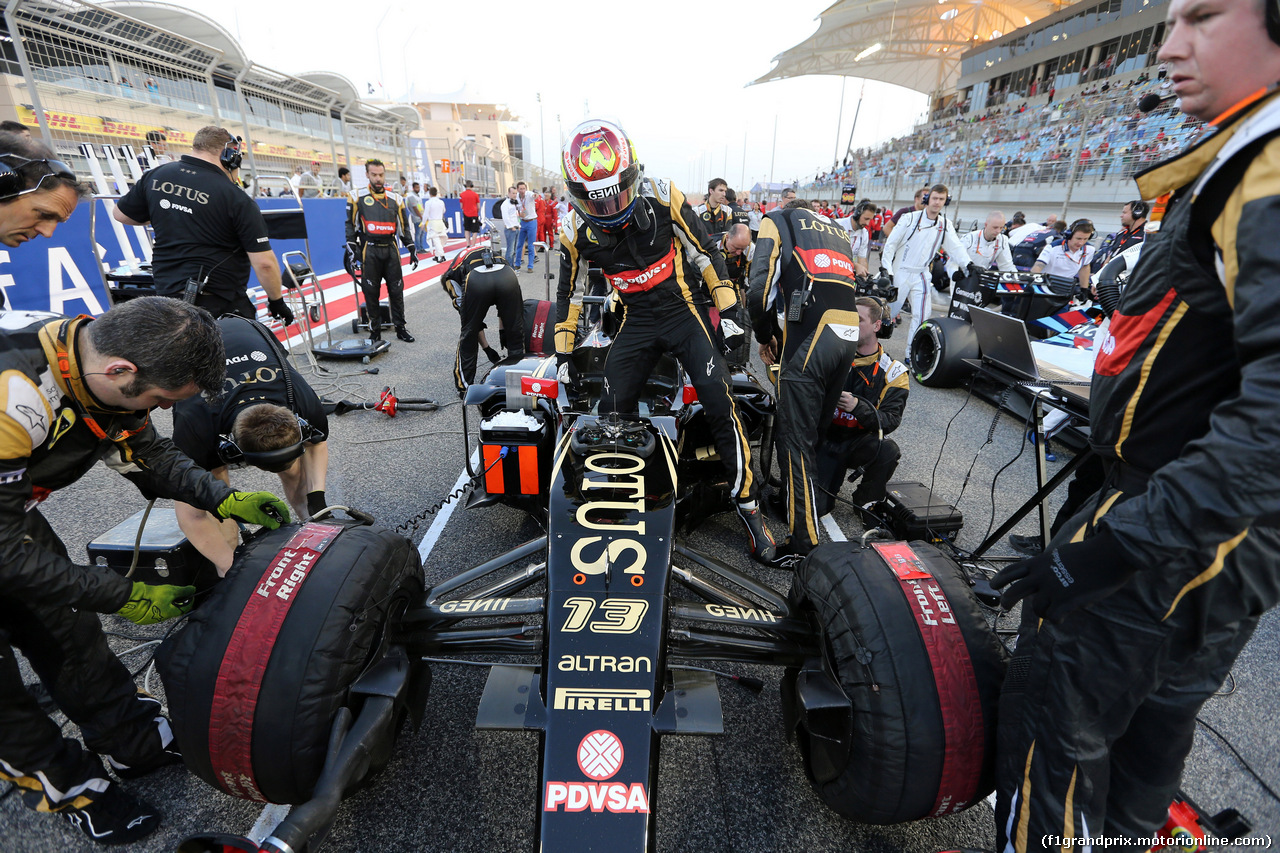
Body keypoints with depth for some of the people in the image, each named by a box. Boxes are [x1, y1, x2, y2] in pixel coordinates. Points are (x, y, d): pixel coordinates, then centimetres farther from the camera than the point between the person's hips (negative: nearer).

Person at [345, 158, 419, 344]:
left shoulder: (395, 199, 11)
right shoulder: (357, 197, 4)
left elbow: (404, 226, 16)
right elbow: (350, 224, 6)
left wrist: (412, 249, 11)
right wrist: (351, 249, -2)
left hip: (391, 249, 2)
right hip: (369, 250, -2)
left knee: (396, 290, 3)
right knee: (371, 292, 1)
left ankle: (400, 328, 14)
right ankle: (375, 330, 10)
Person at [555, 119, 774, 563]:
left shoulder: (662, 197, -13)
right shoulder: (575, 230, -7)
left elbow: (705, 251, -4)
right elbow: (569, 292, 5)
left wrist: (729, 311, -7)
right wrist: (564, 352, 6)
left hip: (684, 309, -2)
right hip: (636, 322, 3)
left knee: (720, 402, -16)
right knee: (612, 410, -6)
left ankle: (747, 501, 0)